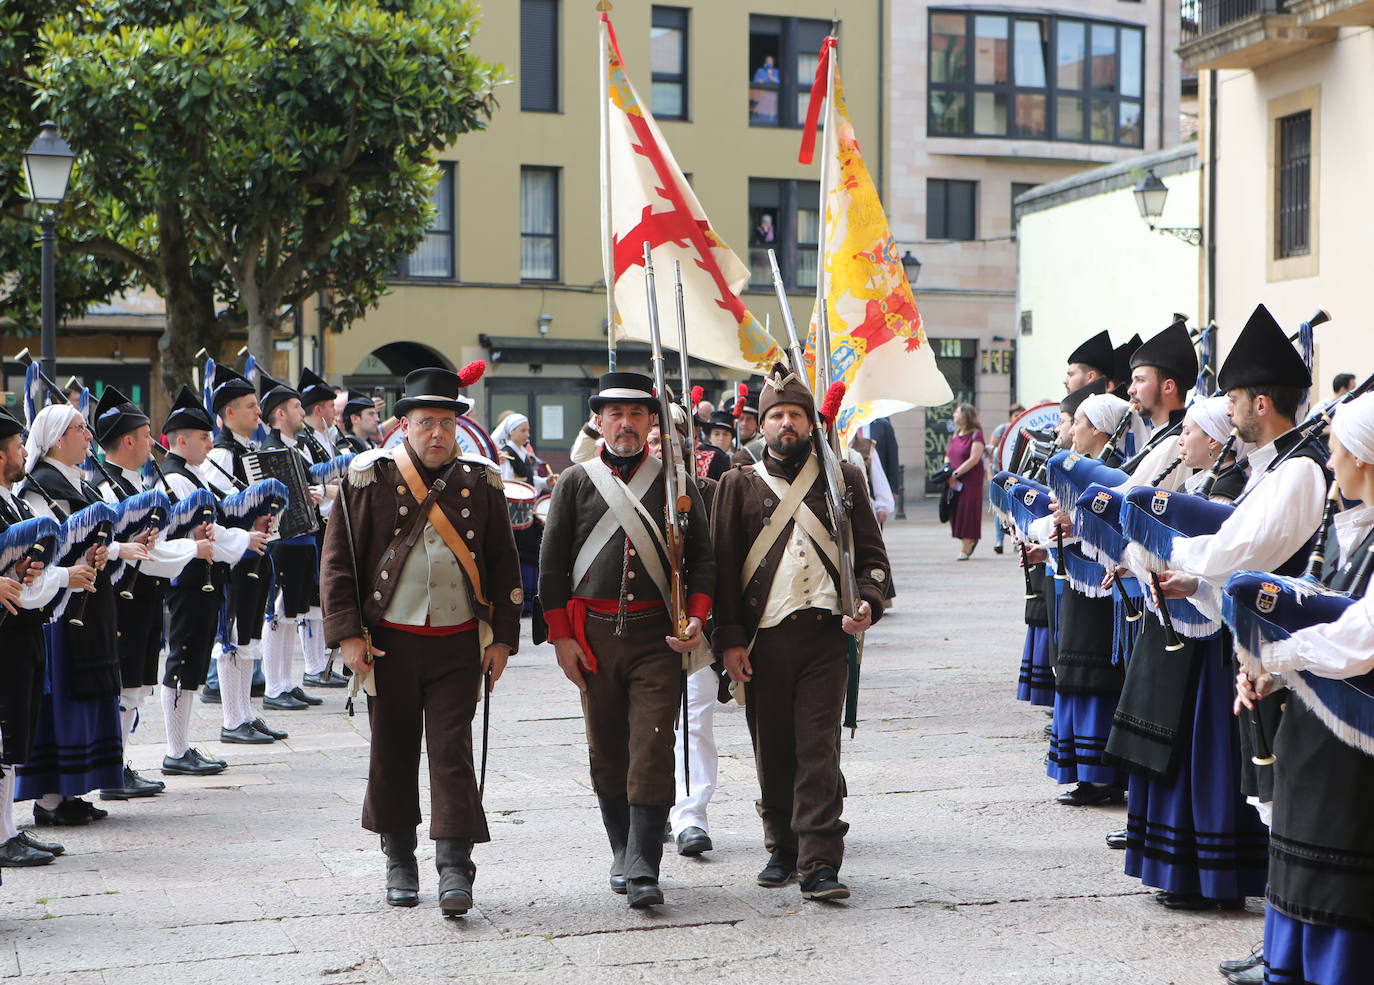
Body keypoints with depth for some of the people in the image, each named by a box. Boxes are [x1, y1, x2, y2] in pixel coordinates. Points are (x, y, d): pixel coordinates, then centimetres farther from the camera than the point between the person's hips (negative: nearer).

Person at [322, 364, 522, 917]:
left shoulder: (481, 484, 5)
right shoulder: (370, 478, -1)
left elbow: (503, 564, 10)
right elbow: (338, 558, -1)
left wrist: (502, 637, 4)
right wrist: (348, 633, -7)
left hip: (459, 643, 0)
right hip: (390, 642, 0)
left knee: (452, 752, -4)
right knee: (392, 753, 9)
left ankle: (454, 868, -3)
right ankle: (399, 861, 24)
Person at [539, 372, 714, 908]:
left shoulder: (676, 483, 7)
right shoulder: (575, 482, 6)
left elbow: (701, 558, 8)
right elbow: (551, 563, 6)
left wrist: (696, 618, -8)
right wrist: (561, 637, 0)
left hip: (658, 636, -1)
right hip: (594, 634, 1)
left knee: (652, 750, -9)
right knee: (606, 751, 9)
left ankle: (643, 870, -9)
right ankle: (623, 853, 26)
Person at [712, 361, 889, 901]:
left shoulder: (843, 479, 10)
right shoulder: (739, 485, 9)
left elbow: (871, 553, 12)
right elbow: (723, 566, 7)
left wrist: (867, 603, -8)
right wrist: (729, 639, -1)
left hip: (826, 633, -1)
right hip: (764, 637, 1)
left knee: (819, 748, -7)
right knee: (772, 749, 7)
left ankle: (820, 864, -6)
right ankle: (782, 848, 24)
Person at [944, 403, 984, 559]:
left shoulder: (976, 435, -8)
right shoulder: (955, 435, 14)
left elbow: (974, 459, -16)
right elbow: (948, 456, 15)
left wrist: (955, 473, -17)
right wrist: (948, 475, -3)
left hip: (970, 480, -7)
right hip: (953, 481, 7)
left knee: (967, 511, -6)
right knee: (955, 511, 5)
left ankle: (965, 549, -1)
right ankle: (970, 541, 23)